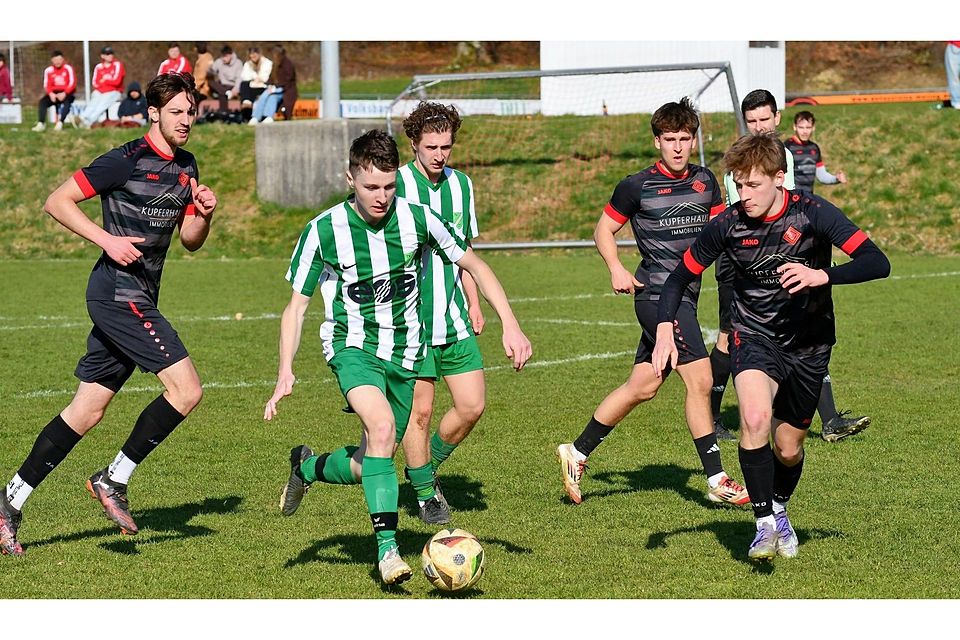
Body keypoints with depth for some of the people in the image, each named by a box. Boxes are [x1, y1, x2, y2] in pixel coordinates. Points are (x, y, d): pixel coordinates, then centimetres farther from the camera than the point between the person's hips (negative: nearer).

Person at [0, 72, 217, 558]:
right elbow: (57, 202, -9)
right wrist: (107, 239, -19)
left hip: (137, 299, 9)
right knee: (185, 389, -15)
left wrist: (204, 214, -1)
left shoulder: (186, 168, 13)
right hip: (119, 293, -9)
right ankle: (113, 480, -4)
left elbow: (190, 241, 19)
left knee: (88, 410, 9)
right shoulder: (125, 161, -11)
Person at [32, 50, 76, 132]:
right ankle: (41, 124, -31)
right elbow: (46, 85, 1)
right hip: (54, 93, 3)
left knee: (67, 101, -36)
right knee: (43, 101, -22)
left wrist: (64, 93, -23)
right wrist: (51, 93, -20)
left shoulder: (68, 68, -2)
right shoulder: (48, 70, 4)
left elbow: (72, 83, -9)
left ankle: (60, 123, -41)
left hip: (66, 93, -3)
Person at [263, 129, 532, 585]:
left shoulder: (416, 219, -9)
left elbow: (473, 265, 3)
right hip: (353, 346, -3)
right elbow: (296, 307, -4)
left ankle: (308, 467, 39)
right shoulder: (324, 231, -13)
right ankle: (387, 549, -28)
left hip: (404, 352, 3)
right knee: (382, 426, -31)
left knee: (369, 468, 6)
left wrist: (510, 324, -6)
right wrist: (285, 373, -16)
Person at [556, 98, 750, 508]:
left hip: (685, 296, 7)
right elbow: (604, 231, 3)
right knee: (700, 379, -13)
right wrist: (616, 269, -12)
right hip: (657, 294, -7)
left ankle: (577, 452, 24)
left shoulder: (705, 181, 10)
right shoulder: (637, 186, -6)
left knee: (642, 386, 11)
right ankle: (717, 481, -6)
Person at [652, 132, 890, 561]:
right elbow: (680, 277, -1)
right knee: (755, 418, -29)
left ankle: (779, 510, 43)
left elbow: (877, 263, -24)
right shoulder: (728, 225, -12)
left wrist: (821, 276, -39)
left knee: (788, 448, 10)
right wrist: (665, 330, -18)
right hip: (754, 337, 0)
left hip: (808, 345, 0)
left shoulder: (812, 213, -18)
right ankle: (764, 525, -16)